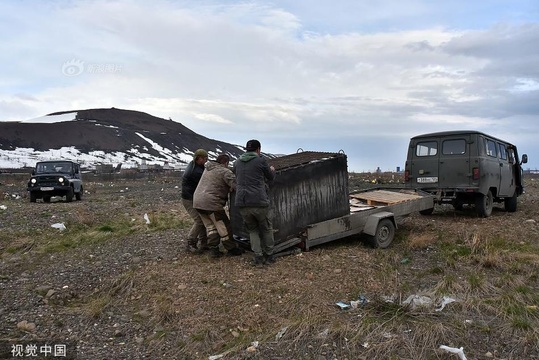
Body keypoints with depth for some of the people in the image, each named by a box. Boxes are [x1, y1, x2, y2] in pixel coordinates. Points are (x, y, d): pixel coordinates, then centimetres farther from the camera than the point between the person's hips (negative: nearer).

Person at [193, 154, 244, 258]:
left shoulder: (208, 169, 18)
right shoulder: (225, 172, -9)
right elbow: (235, 183, -21)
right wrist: (232, 189, 1)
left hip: (197, 202, 8)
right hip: (211, 203, -8)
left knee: (210, 226, 16)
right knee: (224, 227, 4)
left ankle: (213, 249, 13)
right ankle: (231, 249, 14)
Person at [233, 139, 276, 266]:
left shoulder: (237, 162, 12)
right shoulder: (261, 160, 0)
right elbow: (270, 177, 13)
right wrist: (272, 170, 37)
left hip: (242, 203, 4)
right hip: (259, 202, -3)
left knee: (252, 230, 19)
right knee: (267, 229, 18)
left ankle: (258, 257, 10)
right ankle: (269, 256, 25)